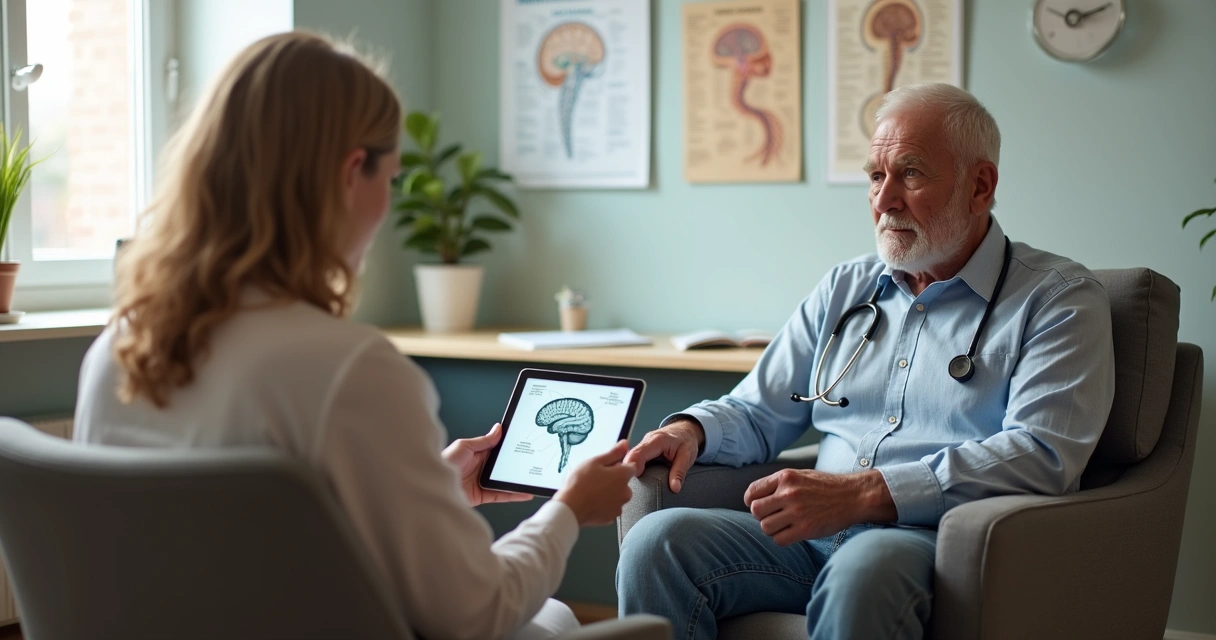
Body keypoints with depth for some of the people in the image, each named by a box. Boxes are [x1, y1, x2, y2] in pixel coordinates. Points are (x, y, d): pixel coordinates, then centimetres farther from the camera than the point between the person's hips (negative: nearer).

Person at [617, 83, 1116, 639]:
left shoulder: (1059, 298, 2)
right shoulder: (844, 290, 21)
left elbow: (1041, 455, -13)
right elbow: (756, 414, 27)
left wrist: (864, 492, -22)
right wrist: (692, 429, 1)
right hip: (818, 538, 5)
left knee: (866, 566, -40)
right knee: (657, 541, -21)